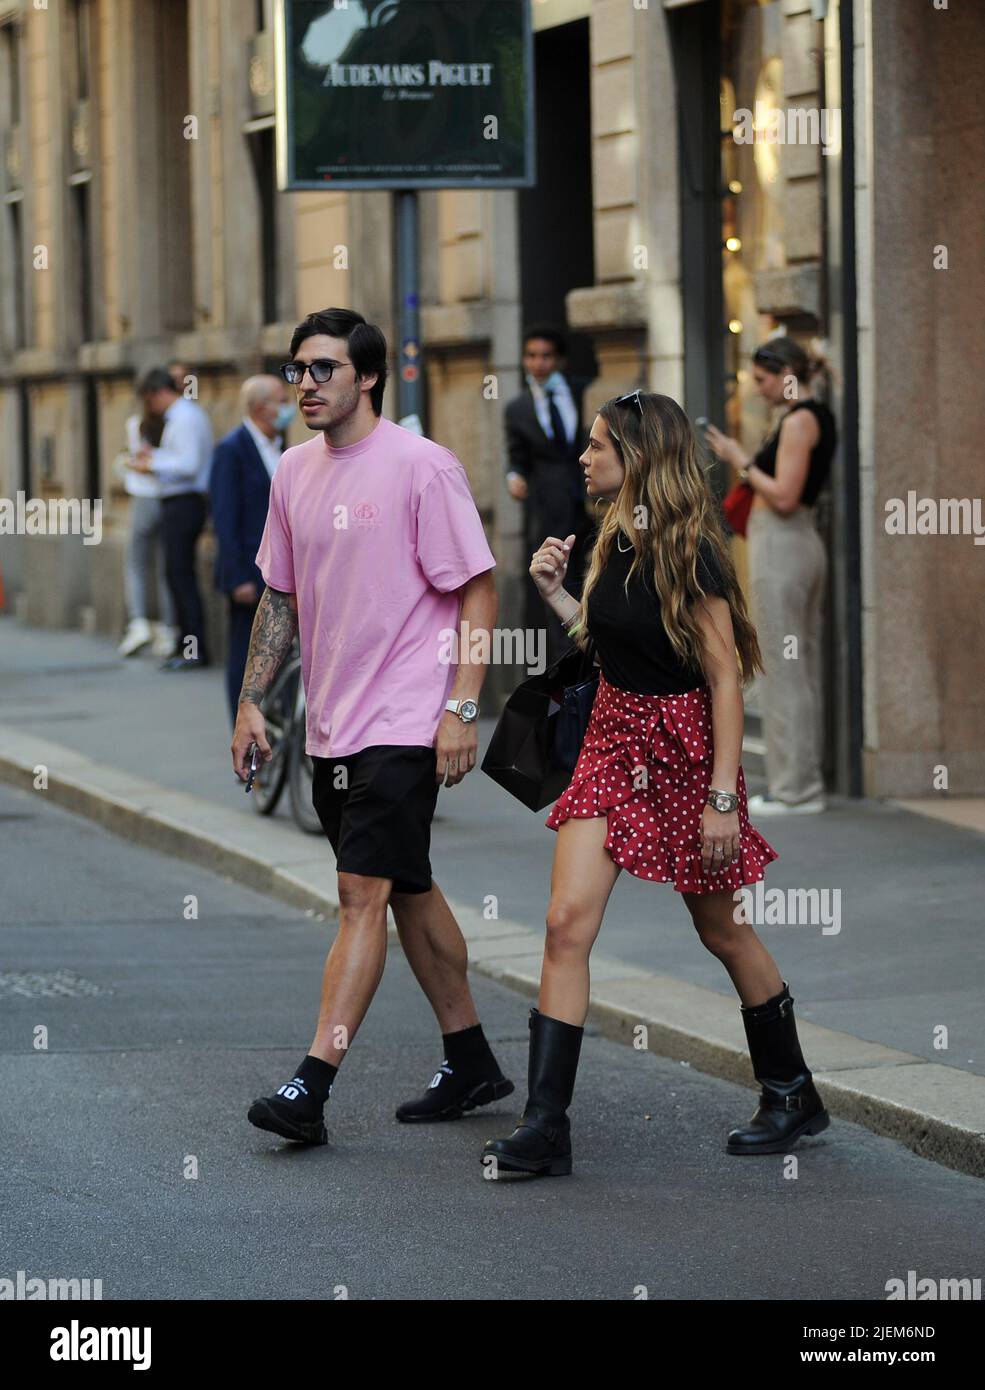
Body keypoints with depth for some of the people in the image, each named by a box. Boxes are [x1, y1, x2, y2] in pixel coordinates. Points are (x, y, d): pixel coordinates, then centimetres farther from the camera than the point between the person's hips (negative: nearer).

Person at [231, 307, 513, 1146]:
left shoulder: (422, 466, -11)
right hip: (331, 729, 8)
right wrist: (251, 701, 13)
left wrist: (461, 708, -16)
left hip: (403, 724, -8)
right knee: (407, 889, 15)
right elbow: (281, 597, 19)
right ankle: (471, 1063, 26)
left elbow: (479, 592, -11)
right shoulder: (295, 473, 10)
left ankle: (312, 1087, -16)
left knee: (364, 895, -12)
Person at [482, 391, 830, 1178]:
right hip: (613, 741, 7)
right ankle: (546, 1126, -7)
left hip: (682, 749, -7)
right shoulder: (616, 541, 6)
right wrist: (556, 591, 4)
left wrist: (722, 797, -20)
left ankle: (793, 1095, 29)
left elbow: (726, 680, -17)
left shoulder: (687, 554, -17)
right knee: (568, 922, -5)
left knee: (722, 931, 9)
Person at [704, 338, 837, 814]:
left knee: (781, 670, -6)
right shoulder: (818, 416, 15)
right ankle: (806, 782, 17)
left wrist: (741, 462, -11)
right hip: (806, 541, 10)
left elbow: (784, 497, -21)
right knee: (803, 668, 12)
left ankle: (793, 789, -3)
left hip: (781, 544, -10)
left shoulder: (798, 420, -15)